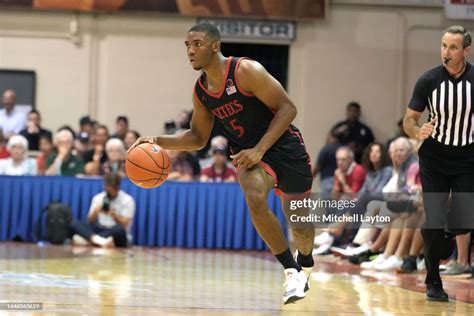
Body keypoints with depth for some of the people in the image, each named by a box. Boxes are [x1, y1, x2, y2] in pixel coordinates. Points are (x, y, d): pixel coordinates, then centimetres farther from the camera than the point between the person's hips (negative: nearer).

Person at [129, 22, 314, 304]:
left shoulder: (247, 71, -21)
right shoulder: (200, 91, -1)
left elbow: (287, 108, -18)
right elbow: (198, 138, 10)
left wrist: (259, 150, -24)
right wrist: (159, 141, -6)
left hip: (284, 145, -4)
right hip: (249, 152, 4)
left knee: (300, 223, 7)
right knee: (255, 197, -29)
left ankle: (306, 265, 45)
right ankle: (292, 271, -14)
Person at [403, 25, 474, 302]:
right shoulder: (429, 80, -10)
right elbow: (409, 119, -2)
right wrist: (417, 132, -23)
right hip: (434, 159, 0)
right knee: (434, 224, -7)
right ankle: (433, 282, 8)